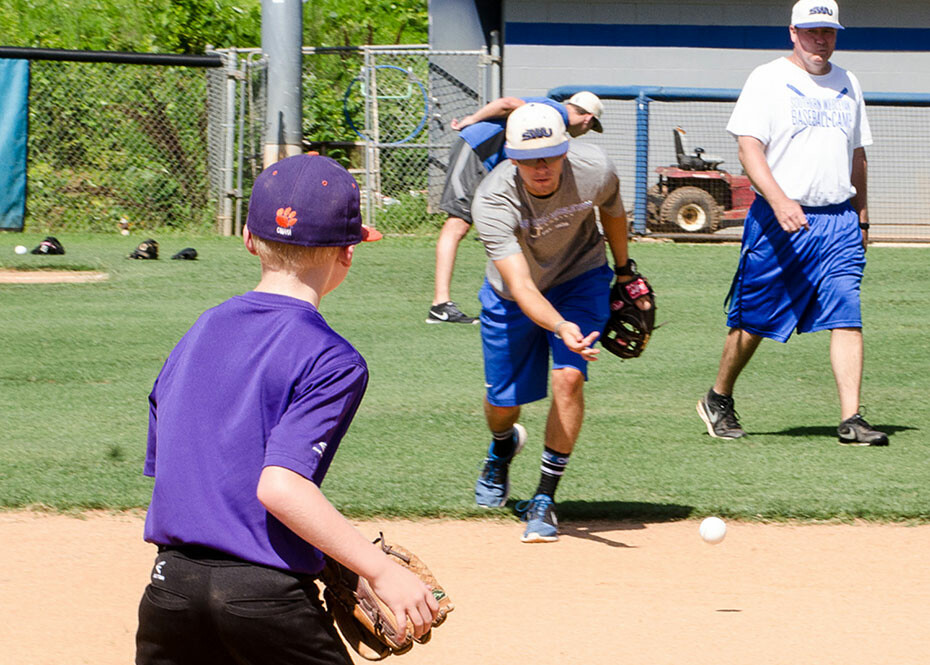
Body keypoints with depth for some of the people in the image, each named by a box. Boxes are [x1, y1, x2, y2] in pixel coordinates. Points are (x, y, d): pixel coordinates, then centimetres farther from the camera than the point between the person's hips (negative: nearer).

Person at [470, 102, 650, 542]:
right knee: (503, 399, 9)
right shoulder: (492, 201, -37)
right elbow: (521, 287, -45)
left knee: (568, 375, -21)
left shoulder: (594, 170, -28)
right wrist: (561, 327, -63)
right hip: (512, 296, -1)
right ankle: (502, 448, 49)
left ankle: (545, 498, -7)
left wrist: (624, 268, 14)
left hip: (581, 278, 1)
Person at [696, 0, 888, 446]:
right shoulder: (768, 81, -3)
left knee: (847, 318, -9)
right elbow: (749, 147, -12)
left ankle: (851, 419, -12)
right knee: (754, 321, 3)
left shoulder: (847, 85, 15)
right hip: (778, 220, -4)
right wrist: (780, 201, -25)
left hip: (839, 221, 4)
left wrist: (861, 215, 20)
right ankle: (718, 400, 23)